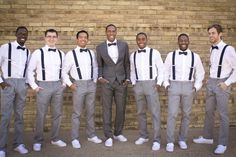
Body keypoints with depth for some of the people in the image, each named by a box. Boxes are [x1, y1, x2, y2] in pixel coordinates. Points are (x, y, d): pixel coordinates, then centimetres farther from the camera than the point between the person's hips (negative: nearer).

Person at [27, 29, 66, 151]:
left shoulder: (61, 54, 7)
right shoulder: (38, 53, -4)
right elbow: (30, 71, -2)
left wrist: (64, 84, 7)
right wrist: (34, 86, -6)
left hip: (58, 86, 4)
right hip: (43, 86, -4)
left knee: (57, 114, 10)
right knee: (41, 115, 2)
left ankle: (55, 139, 24)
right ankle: (38, 141, 16)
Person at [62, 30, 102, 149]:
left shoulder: (91, 53, 8)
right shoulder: (71, 54, -4)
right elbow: (64, 72, -1)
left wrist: (95, 80, 9)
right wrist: (70, 84, -8)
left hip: (91, 84, 4)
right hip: (78, 85, -4)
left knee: (91, 112, 12)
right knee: (77, 113, 1)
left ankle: (91, 135, 26)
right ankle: (75, 139, 13)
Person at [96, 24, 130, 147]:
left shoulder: (124, 45, 5)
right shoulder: (100, 47, 2)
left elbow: (127, 63, 10)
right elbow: (99, 65, 10)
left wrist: (127, 78, 4)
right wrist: (100, 77, -5)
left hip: (121, 81, 2)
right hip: (107, 82, -1)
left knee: (121, 108, 7)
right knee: (107, 109, 1)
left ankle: (118, 133, 24)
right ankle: (108, 136, 9)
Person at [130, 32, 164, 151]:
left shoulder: (154, 52, -2)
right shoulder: (133, 55, 10)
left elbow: (161, 68, 1)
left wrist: (158, 83, -5)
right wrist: (133, 83, 8)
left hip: (151, 84, -4)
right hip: (138, 85, 4)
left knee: (155, 113, -4)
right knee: (140, 112, 11)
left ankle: (156, 140, 2)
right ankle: (143, 136, 25)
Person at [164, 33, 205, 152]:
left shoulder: (195, 56, 5)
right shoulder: (171, 55, 3)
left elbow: (200, 73, 11)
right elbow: (166, 71, 8)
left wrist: (196, 87, 3)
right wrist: (166, 84, -1)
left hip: (188, 87, 2)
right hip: (174, 86, -1)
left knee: (186, 114, 9)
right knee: (172, 114, -5)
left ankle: (182, 139, 24)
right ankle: (170, 142, 4)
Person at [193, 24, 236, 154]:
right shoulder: (212, 49, 8)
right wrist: (210, 80, 12)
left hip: (222, 83, -7)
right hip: (211, 82, 7)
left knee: (223, 114, 1)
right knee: (209, 111, 16)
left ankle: (222, 143, 13)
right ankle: (207, 137, 31)